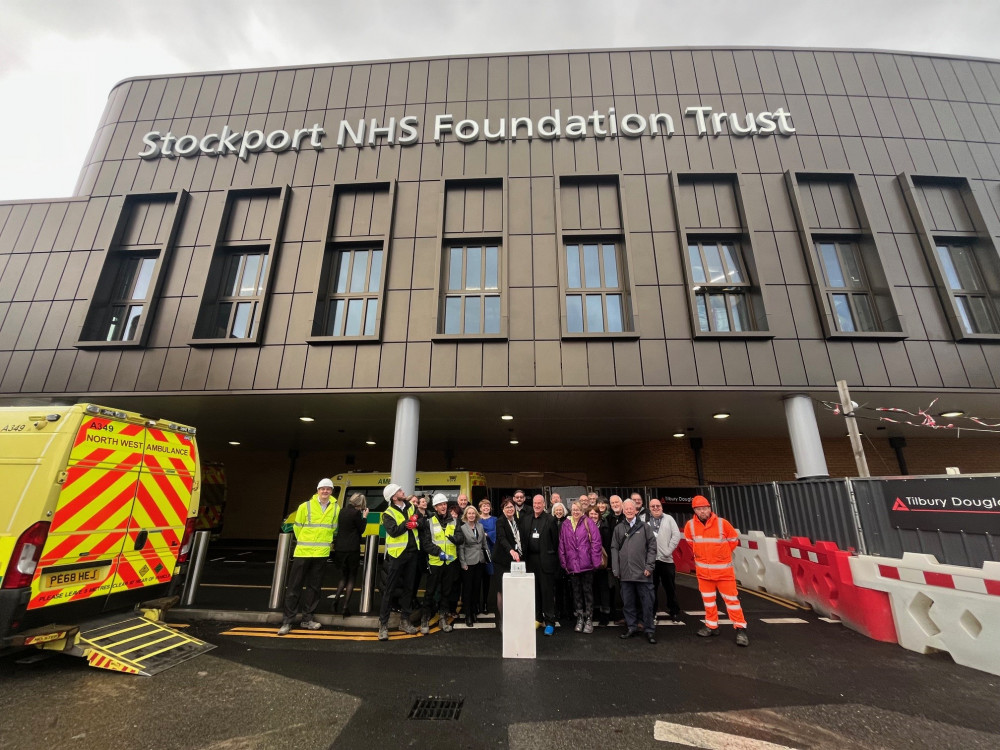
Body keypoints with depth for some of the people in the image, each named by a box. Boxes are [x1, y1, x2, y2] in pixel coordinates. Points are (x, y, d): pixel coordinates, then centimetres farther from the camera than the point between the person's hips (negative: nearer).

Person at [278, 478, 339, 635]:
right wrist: (305, 542, 8)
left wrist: (327, 542, 10)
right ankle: (287, 621, 14)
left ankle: (307, 619, 24)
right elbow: (297, 527, 2)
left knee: (314, 587, 11)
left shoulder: (335, 508, 1)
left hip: (322, 553, 3)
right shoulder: (305, 506, -6)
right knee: (294, 586, 3)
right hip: (303, 552, -2)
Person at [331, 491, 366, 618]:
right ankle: (346, 606, 4)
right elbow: (361, 530, -6)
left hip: (340, 549, 6)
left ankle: (336, 598, 1)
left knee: (344, 576, 19)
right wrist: (365, 516, 4)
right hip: (352, 549, -6)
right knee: (351, 578, 7)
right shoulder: (356, 513, -13)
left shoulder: (342, 511, 8)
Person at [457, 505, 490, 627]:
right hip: (469, 562, -4)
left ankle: (474, 611, 24)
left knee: (477, 587, 10)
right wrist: (463, 563, -9)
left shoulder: (480, 526, 6)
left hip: (480, 561, 4)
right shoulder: (462, 527, -8)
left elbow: (484, 543, 12)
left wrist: (488, 556, 8)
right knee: (467, 588, 3)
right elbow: (460, 547, -8)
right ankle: (468, 615, 13)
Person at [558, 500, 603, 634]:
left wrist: (595, 561, -9)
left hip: (586, 564, -3)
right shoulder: (565, 525, 5)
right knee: (576, 592, 12)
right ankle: (579, 619, 24)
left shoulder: (589, 523, -3)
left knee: (588, 591, 6)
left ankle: (589, 620, 18)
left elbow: (596, 542, -5)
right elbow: (561, 545, 7)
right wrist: (564, 562, 2)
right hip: (572, 565, 3)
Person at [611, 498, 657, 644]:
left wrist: (649, 566, -7)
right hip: (625, 573, 2)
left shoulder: (644, 527, 3)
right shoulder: (618, 528, 7)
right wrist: (616, 569, 0)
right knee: (628, 602, 10)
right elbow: (614, 549, 6)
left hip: (642, 572, -2)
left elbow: (652, 547, 0)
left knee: (647, 603, 5)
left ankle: (649, 630, 18)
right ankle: (631, 627, 24)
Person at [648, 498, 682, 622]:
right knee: (652, 588, 10)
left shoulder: (669, 519, 5)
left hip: (666, 559, 0)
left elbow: (676, 535, -2)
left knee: (670, 587, 11)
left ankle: (674, 612, 26)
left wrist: (669, 550, -8)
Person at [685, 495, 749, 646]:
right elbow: (689, 543, 11)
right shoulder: (690, 525, -9)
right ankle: (712, 626, 29)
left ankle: (741, 629, 14)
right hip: (703, 570, 3)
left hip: (723, 569, -3)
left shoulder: (722, 523, -16)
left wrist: (722, 554, 6)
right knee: (708, 599, 15)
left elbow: (734, 540, 0)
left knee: (731, 598, 2)